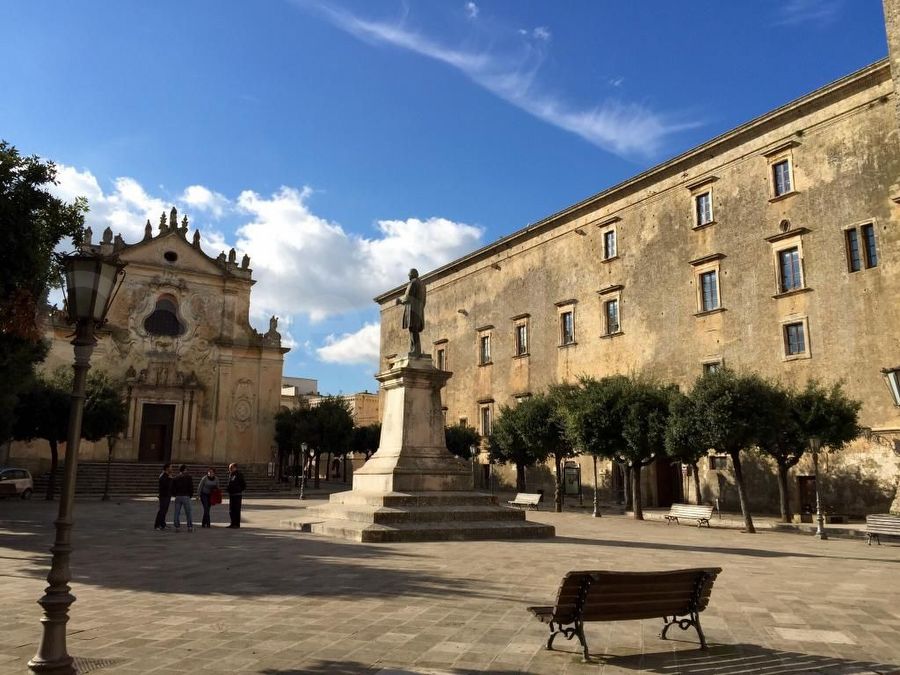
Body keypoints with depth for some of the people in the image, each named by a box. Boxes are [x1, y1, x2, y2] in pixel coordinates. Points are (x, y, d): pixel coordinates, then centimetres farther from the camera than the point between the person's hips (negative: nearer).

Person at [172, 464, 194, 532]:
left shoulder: (176, 478, 10)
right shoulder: (188, 477, -2)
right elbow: (191, 487, -4)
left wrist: (175, 494, 15)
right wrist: (191, 495, 7)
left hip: (178, 496, 3)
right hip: (186, 496, -3)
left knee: (177, 513, 7)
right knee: (188, 513, 3)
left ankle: (177, 526, 6)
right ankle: (190, 527, 4)